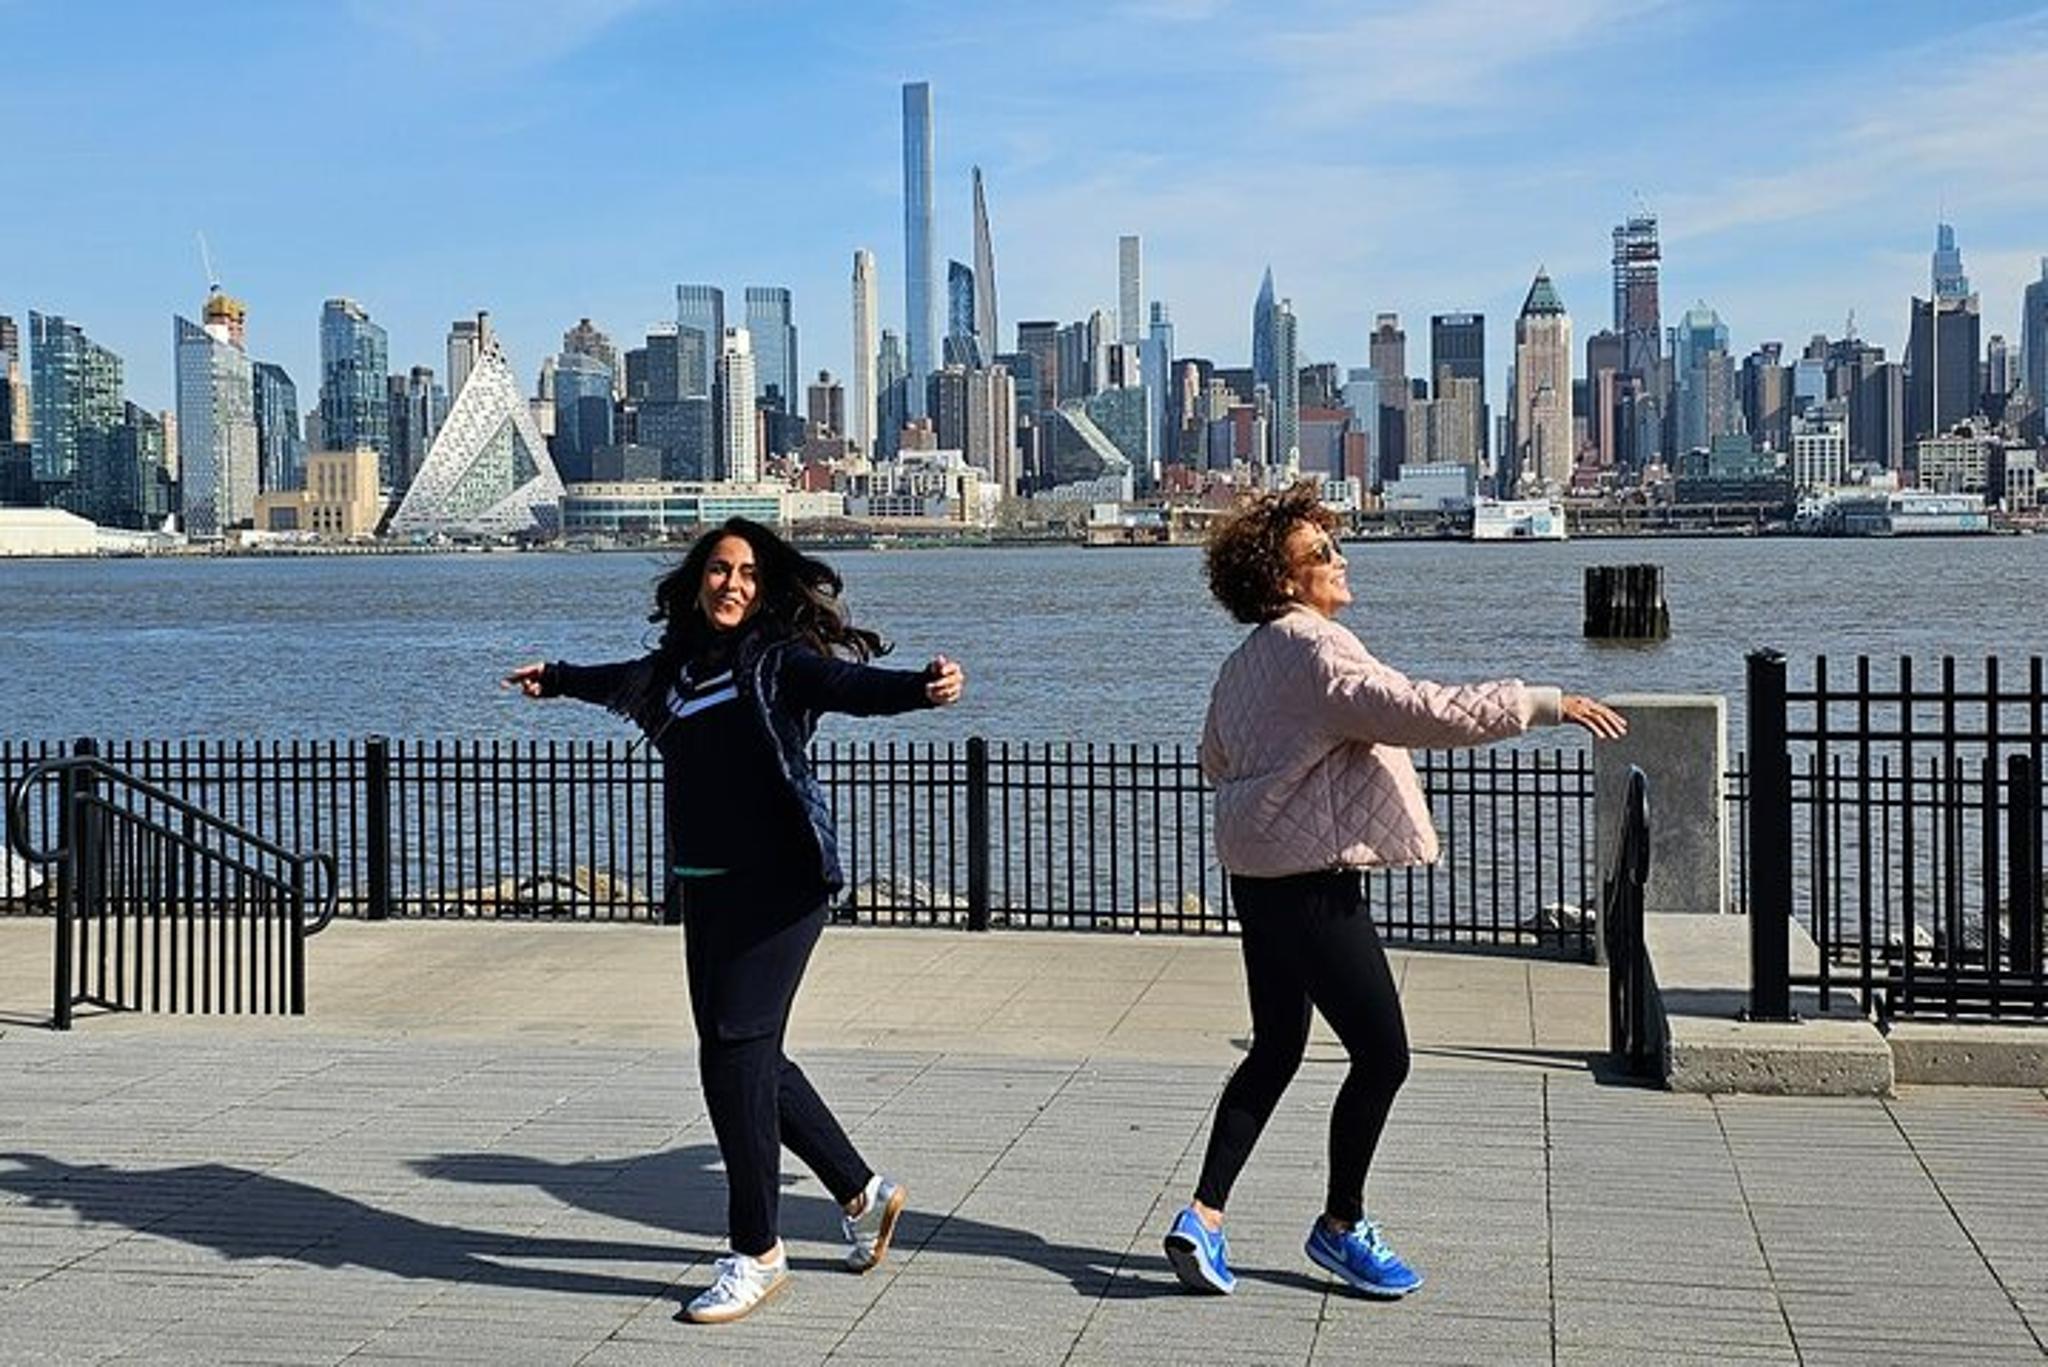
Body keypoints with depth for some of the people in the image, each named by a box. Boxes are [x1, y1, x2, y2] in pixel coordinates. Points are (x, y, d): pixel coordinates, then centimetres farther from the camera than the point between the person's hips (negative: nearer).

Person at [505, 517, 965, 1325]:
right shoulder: (676, 665, 13)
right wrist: (557, 678, 54)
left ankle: (757, 1255, 4)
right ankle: (861, 1192, 31)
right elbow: (623, 682, 35)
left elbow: (853, 687, -26)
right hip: (706, 888, 8)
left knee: (735, 1056, -9)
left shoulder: (778, 661, -8)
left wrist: (924, 687, -46)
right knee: (749, 1058, 12)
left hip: (776, 886, -8)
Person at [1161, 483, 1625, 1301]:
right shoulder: (1317, 649, -18)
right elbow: (1426, 712, -27)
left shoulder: (1244, 662, 13)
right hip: (1314, 886, -10)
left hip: (1260, 879, 11)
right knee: (1382, 1055, 0)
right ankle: (1341, 1227, 13)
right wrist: (1545, 704, -22)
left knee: (1275, 1051, 17)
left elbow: (1215, 760, 28)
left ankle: (1204, 1216, 13)